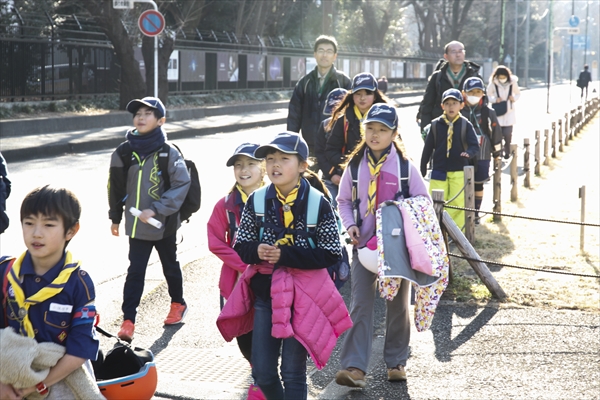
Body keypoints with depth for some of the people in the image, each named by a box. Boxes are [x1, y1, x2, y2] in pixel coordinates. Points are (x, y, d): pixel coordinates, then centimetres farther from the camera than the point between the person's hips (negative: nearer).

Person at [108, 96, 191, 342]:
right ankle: (128, 320, -1)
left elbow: (181, 185, -18)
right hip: (136, 225, 2)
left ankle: (178, 304, 40)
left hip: (164, 224, -1)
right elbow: (116, 186, 8)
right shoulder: (125, 153, -3)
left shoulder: (169, 153, -12)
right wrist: (115, 218, 15)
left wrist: (156, 209, -24)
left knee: (170, 265, 19)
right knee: (135, 272, -2)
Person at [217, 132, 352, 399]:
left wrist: (286, 255, -20)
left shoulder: (318, 204, -11)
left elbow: (330, 254, -11)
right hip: (265, 292, 4)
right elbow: (241, 246, 4)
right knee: (262, 372, 8)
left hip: (303, 297, -4)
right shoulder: (256, 201, -2)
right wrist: (256, 251, -20)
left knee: (293, 372, 1)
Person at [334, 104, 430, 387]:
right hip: (364, 243, 0)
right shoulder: (355, 165, 0)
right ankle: (354, 367, -12)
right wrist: (350, 225, -6)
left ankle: (396, 362, 24)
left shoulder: (405, 165, -5)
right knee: (360, 304, -7)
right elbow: (343, 200, 11)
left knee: (398, 305, 10)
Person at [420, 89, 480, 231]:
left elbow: (475, 145, -6)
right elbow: (428, 148, 7)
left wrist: (469, 152, -28)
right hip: (438, 171, 1)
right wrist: (422, 168, 8)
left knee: (457, 203, 3)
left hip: (459, 172, -1)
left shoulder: (465, 125, -1)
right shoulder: (435, 125, 1)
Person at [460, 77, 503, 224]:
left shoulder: (488, 112, -2)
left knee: (478, 184, 7)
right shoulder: (459, 111, -2)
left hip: (482, 155, 0)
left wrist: (497, 150, 7)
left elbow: (496, 131, 4)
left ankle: (476, 213, 18)